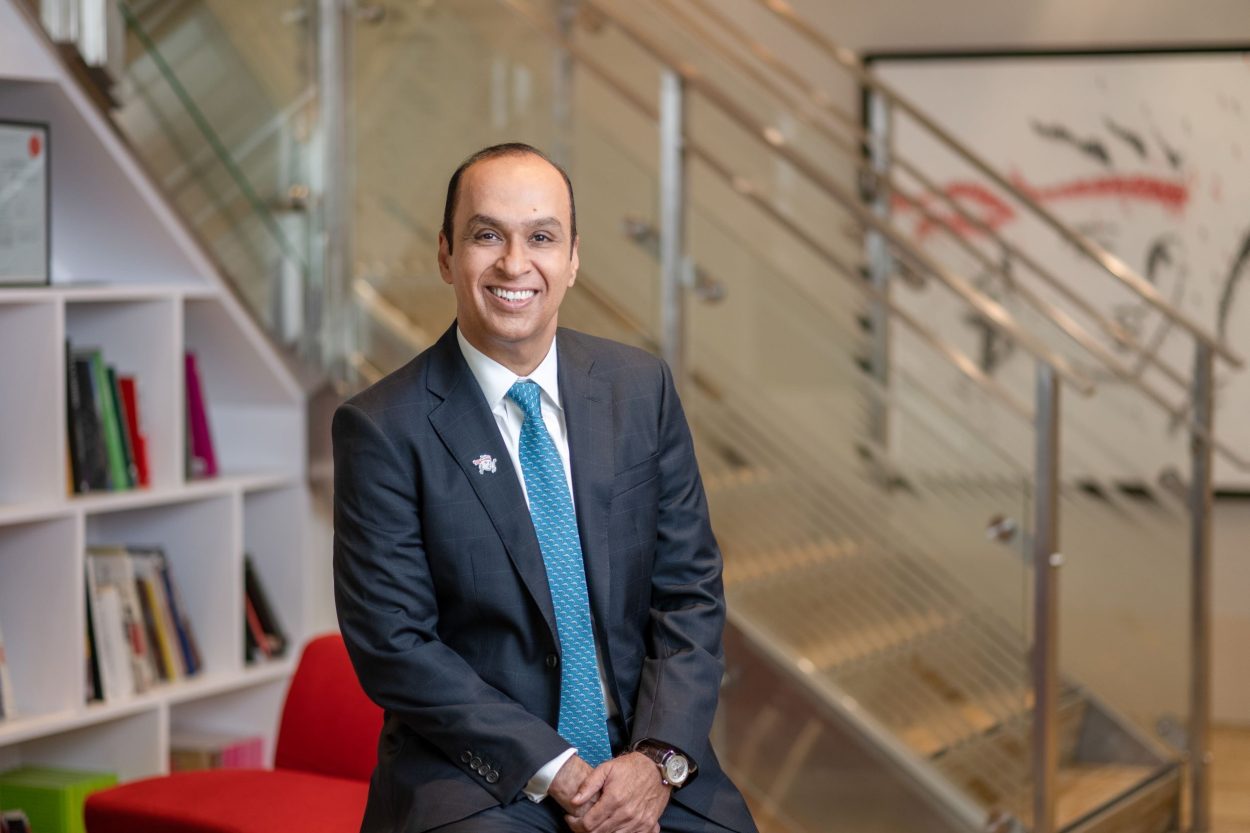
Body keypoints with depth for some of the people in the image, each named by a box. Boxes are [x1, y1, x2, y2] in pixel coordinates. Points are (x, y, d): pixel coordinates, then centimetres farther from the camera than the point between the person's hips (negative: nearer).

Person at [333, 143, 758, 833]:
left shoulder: (643, 388, 5)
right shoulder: (382, 428, -6)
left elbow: (691, 589, 6)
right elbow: (393, 646, -8)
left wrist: (659, 758, -9)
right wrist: (554, 771, -14)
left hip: (642, 761, 4)